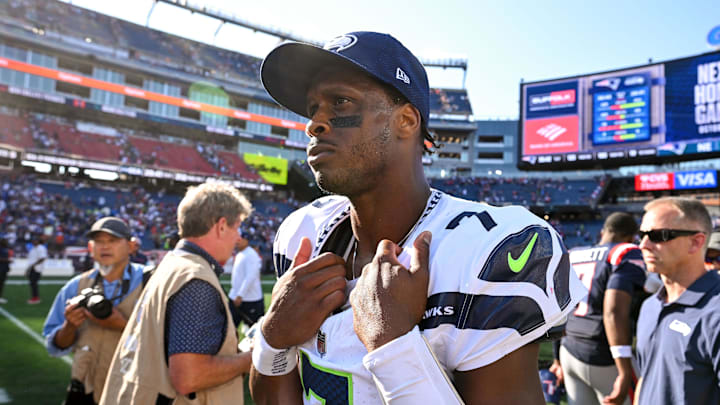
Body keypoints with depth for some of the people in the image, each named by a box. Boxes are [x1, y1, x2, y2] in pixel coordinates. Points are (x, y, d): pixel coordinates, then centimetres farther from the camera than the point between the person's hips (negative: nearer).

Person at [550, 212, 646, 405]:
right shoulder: (627, 256, -10)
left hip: (571, 353, 7)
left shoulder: (570, 257, 10)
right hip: (605, 360, -6)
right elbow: (614, 312, -24)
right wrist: (625, 373, -23)